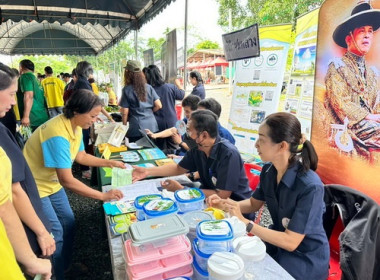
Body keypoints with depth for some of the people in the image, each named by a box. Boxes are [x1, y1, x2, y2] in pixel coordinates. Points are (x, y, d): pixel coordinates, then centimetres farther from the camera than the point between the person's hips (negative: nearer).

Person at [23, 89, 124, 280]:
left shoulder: (75, 126, -7)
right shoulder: (58, 134, -36)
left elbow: (81, 156, 8)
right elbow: (67, 181, -35)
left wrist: (109, 163, -2)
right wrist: (103, 196, -32)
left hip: (51, 182, 9)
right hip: (35, 186, -8)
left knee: (68, 221, 13)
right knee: (54, 233, -1)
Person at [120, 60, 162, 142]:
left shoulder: (126, 90, -5)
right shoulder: (149, 87, 3)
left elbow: (125, 112, -5)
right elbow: (158, 106, 1)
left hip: (136, 129, -3)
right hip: (152, 127, 3)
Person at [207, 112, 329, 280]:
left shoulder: (310, 186, -30)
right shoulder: (269, 170, -10)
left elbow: (290, 241, -26)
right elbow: (254, 204, 6)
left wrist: (244, 222, -30)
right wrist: (225, 204, -11)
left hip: (305, 258, -5)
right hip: (277, 243, 5)